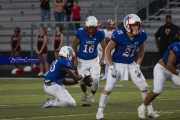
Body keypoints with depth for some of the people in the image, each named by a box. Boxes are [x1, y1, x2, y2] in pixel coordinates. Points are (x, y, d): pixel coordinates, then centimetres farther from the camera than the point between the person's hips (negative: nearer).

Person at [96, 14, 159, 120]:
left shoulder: (141, 35, -12)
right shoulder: (119, 35, -25)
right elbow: (108, 50, -14)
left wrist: (138, 65, 0)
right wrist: (111, 67, -16)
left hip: (131, 64, 4)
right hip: (117, 64, -4)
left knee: (144, 87, 2)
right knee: (108, 88, -6)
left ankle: (150, 110, 14)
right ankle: (100, 111, 7)